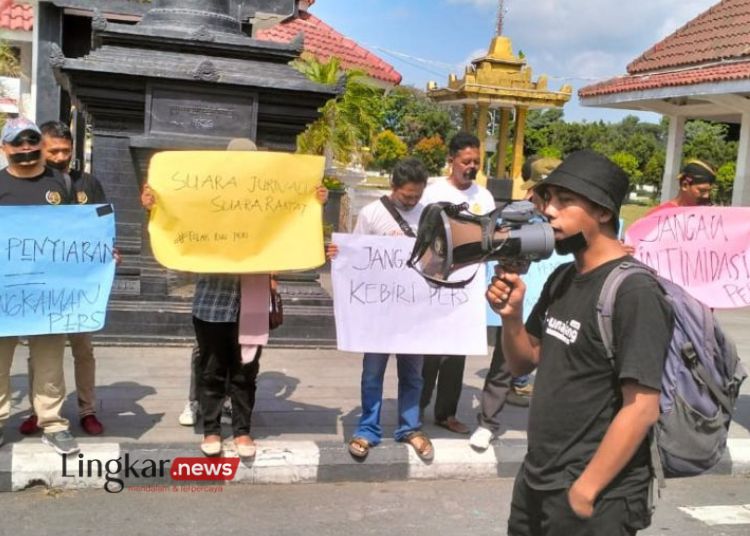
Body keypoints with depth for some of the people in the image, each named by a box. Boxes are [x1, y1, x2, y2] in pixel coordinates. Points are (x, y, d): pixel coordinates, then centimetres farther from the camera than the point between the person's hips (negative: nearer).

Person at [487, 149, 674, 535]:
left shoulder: (634, 292, -19)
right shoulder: (561, 278, 6)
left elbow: (642, 409, -22)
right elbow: (524, 363, 11)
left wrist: (584, 492, -18)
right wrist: (511, 315, -7)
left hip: (594, 497, -7)